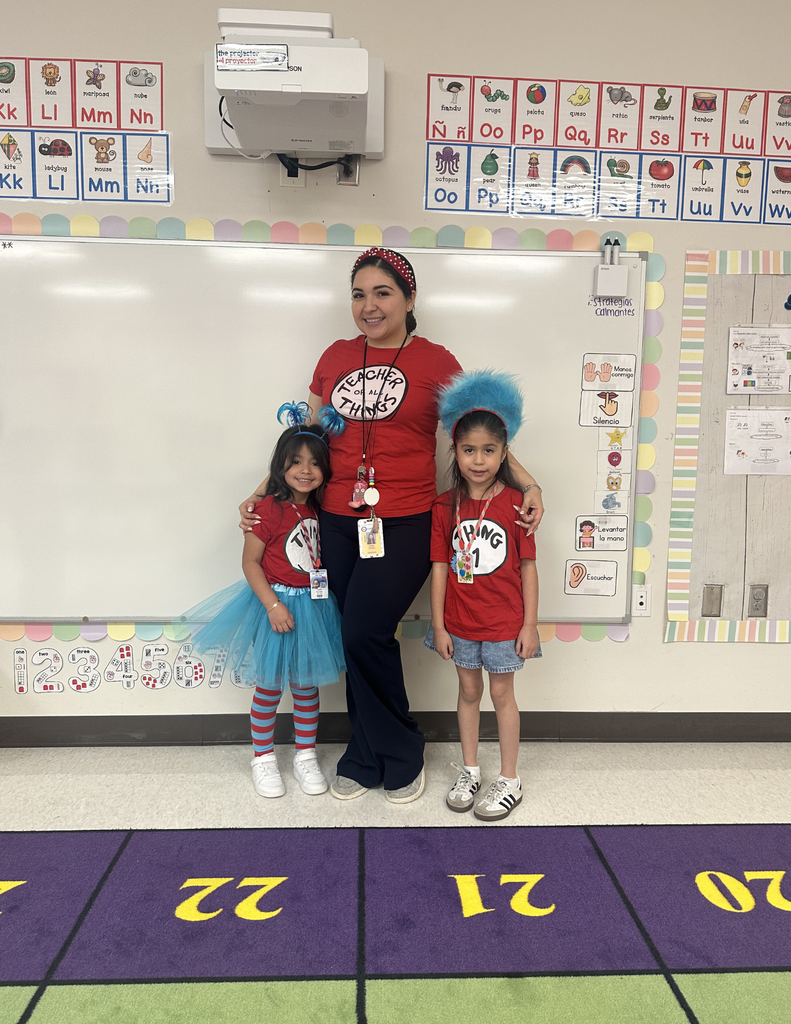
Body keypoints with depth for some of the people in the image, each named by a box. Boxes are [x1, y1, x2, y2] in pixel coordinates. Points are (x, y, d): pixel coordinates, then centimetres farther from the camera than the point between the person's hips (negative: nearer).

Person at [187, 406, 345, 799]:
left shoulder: (319, 509, 2)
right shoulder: (268, 509, -16)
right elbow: (250, 562, -14)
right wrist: (273, 604, -19)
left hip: (313, 607, 5)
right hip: (275, 603, -5)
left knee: (306, 685, 15)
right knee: (269, 687, 8)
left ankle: (305, 755, 30)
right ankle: (263, 757, 26)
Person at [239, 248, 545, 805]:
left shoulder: (436, 361, 1)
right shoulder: (336, 357, 12)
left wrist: (529, 484, -8)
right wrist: (261, 495, 11)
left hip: (404, 525, -4)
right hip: (338, 523, 4)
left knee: (366, 633, -12)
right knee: (356, 640, 8)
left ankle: (400, 758, 14)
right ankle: (365, 760, 29)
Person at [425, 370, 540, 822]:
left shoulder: (515, 503, -10)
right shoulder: (445, 506, -5)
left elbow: (527, 566, -6)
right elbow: (440, 567, -2)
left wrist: (530, 624, -6)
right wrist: (438, 624, -2)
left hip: (504, 622, -2)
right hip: (460, 622, 2)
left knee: (502, 693, 10)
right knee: (469, 691, 17)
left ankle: (510, 780, 26)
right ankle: (470, 770, 35)